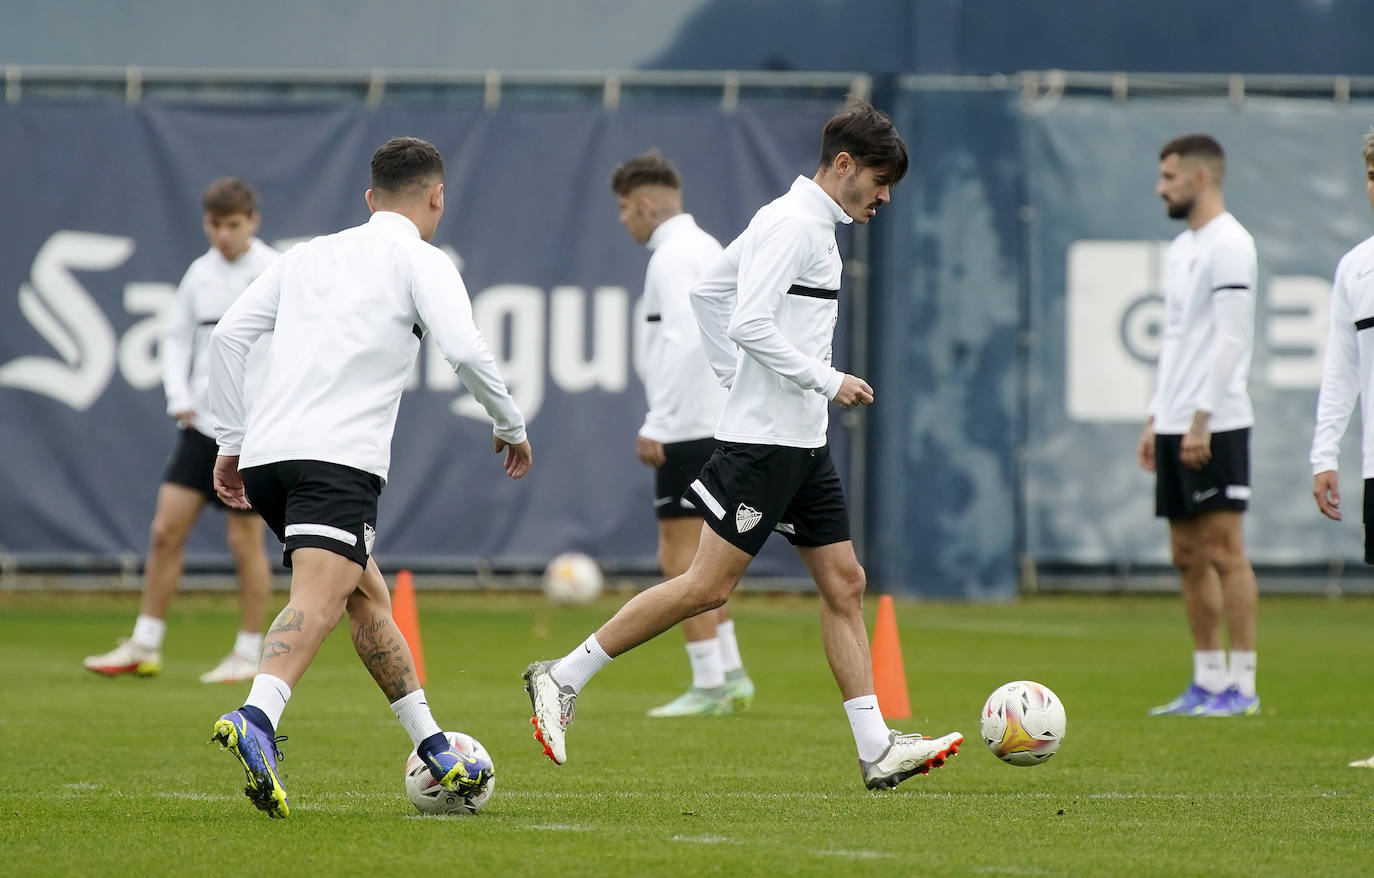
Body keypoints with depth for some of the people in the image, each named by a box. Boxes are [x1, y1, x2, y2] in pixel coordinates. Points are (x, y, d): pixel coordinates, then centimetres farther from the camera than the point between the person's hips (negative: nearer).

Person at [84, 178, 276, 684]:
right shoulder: (200, 273, 9)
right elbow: (177, 337, 14)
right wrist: (179, 397, -1)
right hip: (201, 425, 5)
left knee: (244, 540, -1)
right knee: (166, 531, 1)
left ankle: (248, 655, 11)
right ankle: (144, 647, 8)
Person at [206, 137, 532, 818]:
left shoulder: (310, 255, 24)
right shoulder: (421, 261, 7)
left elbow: (227, 334, 17)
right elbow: (465, 351, -8)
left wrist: (231, 443, 20)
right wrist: (511, 428, 7)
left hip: (265, 455, 7)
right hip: (338, 455, -7)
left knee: (367, 595, 20)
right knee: (319, 597, -22)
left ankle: (437, 756, 25)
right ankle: (255, 720, -47)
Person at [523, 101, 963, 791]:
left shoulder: (807, 222, 16)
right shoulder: (796, 223, -14)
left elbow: (707, 290, 24)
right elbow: (749, 322, -23)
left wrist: (734, 377, 21)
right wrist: (826, 381, -18)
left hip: (803, 445, 10)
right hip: (765, 438, -10)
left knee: (844, 583, 6)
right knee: (709, 584, -9)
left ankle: (877, 751, 5)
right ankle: (562, 678, -3)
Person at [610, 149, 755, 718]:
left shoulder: (674, 258, -13)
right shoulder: (706, 248, 17)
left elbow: (684, 343, -23)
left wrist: (655, 426, -20)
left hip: (690, 432, -10)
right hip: (718, 426, 10)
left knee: (680, 560, -5)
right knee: (693, 559, 16)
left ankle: (709, 685, -5)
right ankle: (729, 674, 17)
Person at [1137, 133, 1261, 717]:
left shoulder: (1228, 244, -11)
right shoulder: (1181, 248, 18)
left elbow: (1231, 338, -17)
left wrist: (1201, 420, -20)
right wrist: (1156, 419, 18)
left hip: (1215, 426, -9)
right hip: (1175, 426, 9)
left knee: (1223, 549, -8)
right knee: (1188, 555, 9)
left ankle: (1242, 686, -7)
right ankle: (1207, 683, 12)